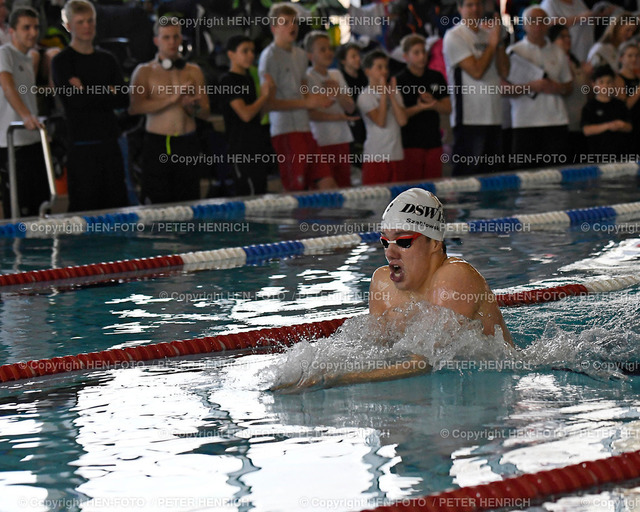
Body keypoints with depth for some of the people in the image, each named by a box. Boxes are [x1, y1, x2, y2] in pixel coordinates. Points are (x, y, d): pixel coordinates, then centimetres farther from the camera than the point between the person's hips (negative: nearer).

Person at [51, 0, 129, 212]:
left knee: (118, 205, 3)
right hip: (82, 145, -5)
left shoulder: (107, 60, 15)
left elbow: (124, 99, 4)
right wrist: (108, 93, -3)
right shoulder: (61, 61, 0)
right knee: (84, 209, -7)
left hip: (110, 144, 5)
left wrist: (91, 93, -8)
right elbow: (76, 99, -14)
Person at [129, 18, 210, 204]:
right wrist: (171, 100, -16)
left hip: (187, 143, 3)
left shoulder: (194, 72, 14)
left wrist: (193, 106, -10)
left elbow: (206, 114, 13)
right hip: (157, 145, -2)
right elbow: (134, 108, -10)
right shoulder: (144, 72, 5)